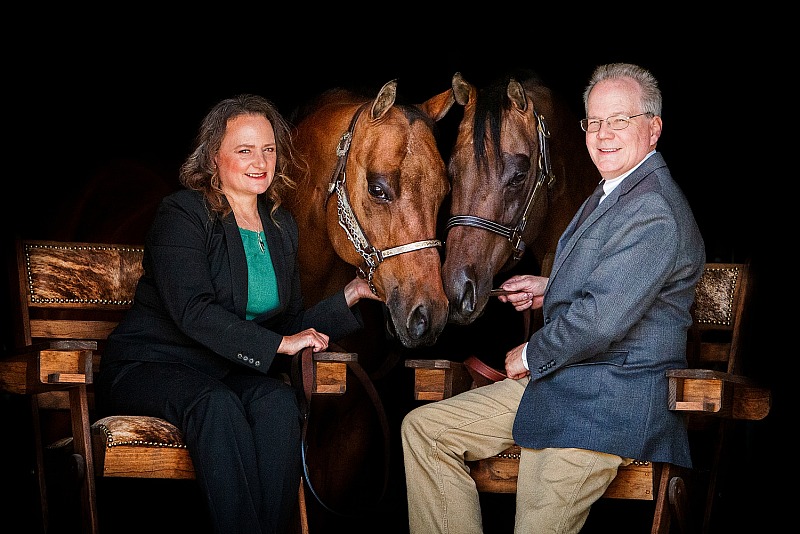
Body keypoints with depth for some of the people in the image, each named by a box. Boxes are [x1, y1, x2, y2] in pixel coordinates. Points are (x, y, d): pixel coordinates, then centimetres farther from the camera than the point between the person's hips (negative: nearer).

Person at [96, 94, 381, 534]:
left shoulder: (281, 225, 11)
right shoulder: (182, 214, -9)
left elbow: (289, 324, 12)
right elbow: (192, 312, -23)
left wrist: (350, 296, -1)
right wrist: (277, 344, -23)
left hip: (228, 372, 5)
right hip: (149, 365, -5)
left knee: (279, 403, -28)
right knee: (217, 407, -36)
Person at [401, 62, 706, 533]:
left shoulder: (656, 211, -19)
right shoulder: (615, 192, 15)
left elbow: (600, 321, -25)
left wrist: (530, 356, -8)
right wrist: (550, 289, 12)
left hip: (610, 403, -10)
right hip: (562, 378, 11)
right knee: (423, 428, 6)